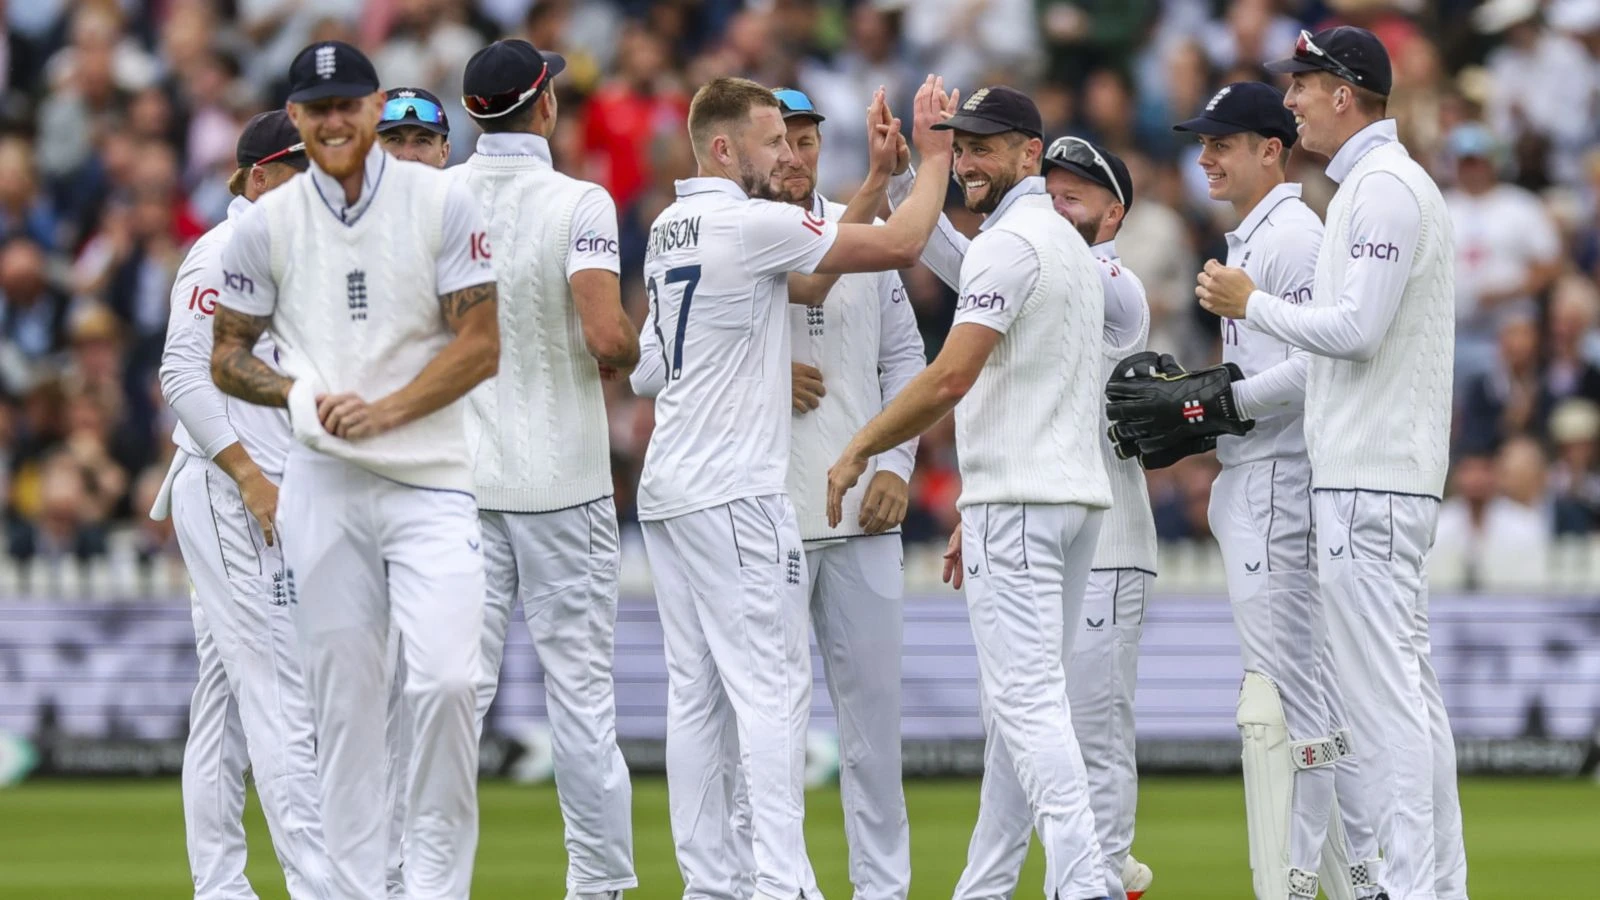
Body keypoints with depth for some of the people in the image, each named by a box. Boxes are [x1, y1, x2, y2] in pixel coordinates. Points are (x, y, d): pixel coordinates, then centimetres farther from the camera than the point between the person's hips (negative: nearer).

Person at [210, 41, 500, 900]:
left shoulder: (441, 201, -1)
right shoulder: (266, 224, 5)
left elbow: (481, 345, -2)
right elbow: (228, 356, 10)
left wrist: (385, 410, -13)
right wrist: (301, 396, -9)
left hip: (430, 478, -2)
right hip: (323, 483, 2)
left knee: (444, 679, -16)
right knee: (343, 698, 1)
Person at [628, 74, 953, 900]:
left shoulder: (668, 229, 14)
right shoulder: (749, 224, -12)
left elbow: (816, 261, 17)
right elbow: (898, 246, -11)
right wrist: (934, 157, 2)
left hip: (669, 491, 9)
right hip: (734, 492, -9)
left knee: (696, 693, 7)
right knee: (771, 687, -10)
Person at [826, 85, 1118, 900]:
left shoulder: (1009, 243, -12)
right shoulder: (1072, 246, 20)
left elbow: (952, 378, -21)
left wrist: (859, 451, -11)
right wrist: (976, 516, 26)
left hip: (1017, 500, -10)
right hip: (1076, 493, 10)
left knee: (1028, 699, -14)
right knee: (1016, 700, 13)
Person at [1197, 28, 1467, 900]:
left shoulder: (1382, 188, -13)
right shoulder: (1396, 183, 19)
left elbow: (1356, 329, -21)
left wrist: (1251, 304, -9)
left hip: (1367, 483, -11)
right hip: (1391, 470, 11)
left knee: (1382, 690, -11)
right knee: (1410, 686, 10)